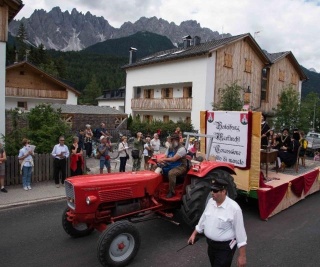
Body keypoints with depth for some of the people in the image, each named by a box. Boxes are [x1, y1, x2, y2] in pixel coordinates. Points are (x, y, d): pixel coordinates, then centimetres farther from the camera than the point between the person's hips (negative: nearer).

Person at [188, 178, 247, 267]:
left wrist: (242, 255, -16)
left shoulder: (234, 208, -23)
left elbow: (240, 231, -18)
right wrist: (194, 234, 15)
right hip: (211, 244, 7)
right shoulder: (211, 201, -3)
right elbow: (203, 219, 11)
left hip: (225, 247, -7)